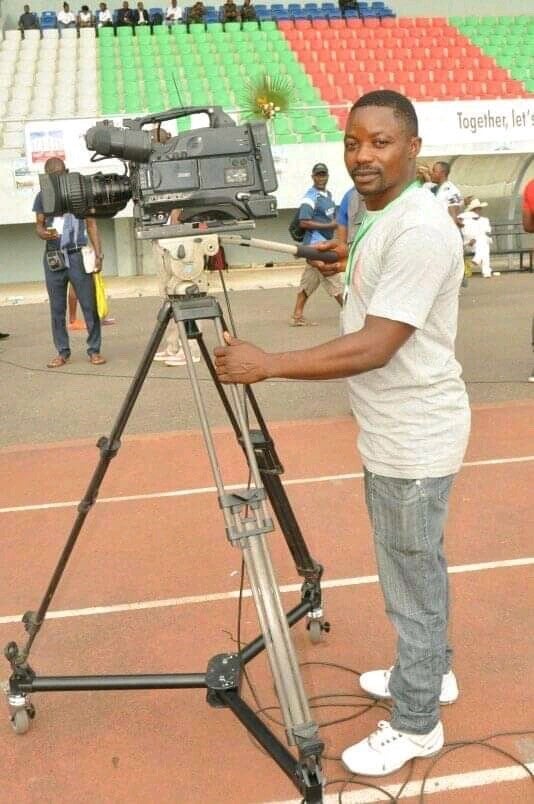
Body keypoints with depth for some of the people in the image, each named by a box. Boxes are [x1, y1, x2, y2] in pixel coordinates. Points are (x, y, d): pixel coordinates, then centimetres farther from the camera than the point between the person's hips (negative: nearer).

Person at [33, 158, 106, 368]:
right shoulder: (42, 197, 9)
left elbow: (91, 224, 4)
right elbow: (39, 225, 12)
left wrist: (98, 253, -5)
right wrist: (45, 233, -13)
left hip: (78, 255, -2)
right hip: (53, 258, 2)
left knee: (89, 305, -3)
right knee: (57, 309, 5)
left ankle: (94, 350, 6)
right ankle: (62, 352, 14)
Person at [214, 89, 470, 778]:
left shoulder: (418, 229, -23)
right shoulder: (384, 217, 10)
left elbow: (376, 347, -29)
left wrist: (267, 365, -28)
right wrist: (349, 266, 12)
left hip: (414, 440, -10)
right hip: (394, 433, 10)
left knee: (412, 579, 4)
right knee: (415, 567, 24)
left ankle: (416, 724, 24)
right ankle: (430, 672, 45)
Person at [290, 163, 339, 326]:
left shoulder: (328, 194, 14)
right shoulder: (310, 197, -13)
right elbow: (304, 222, -20)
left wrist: (337, 223, 5)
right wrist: (329, 225, -18)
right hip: (317, 245, -9)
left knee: (309, 281, 11)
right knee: (334, 281, -5)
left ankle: (297, 315, 15)